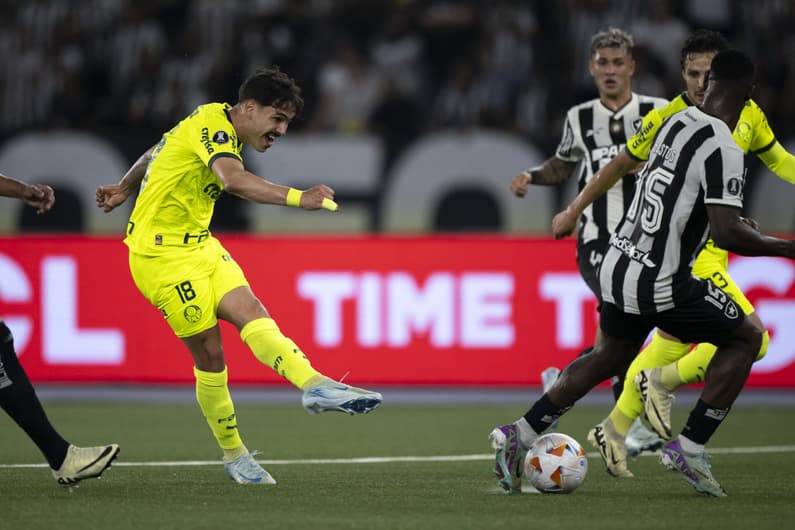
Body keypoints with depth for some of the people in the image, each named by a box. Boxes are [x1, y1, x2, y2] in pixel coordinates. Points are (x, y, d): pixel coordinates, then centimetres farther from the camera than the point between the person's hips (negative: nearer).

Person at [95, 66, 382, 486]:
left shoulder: (217, 127, 13)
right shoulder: (212, 124, -19)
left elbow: (156, 152, 29)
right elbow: (234, 180, -40)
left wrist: (124, 189, 43)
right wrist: (298, 198, -50)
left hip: (199, 246, 9)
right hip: (162, 252, -9)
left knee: (251, 313, -13)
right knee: (209, 354, -8)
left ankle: (315, 386, -24)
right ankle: (233, 456, -5)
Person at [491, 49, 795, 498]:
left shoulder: (676, 122, 7)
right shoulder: (724, 150, -19)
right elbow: (728, 235, -25)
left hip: (618, 267, 8)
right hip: (661, 284, -8)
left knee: (610, 356, 29)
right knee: (746, 338, 11)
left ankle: (520, 435, 25)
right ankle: (691, 449, 6)